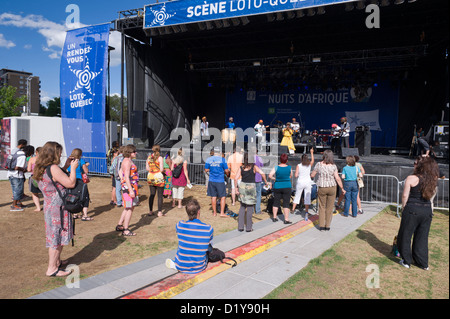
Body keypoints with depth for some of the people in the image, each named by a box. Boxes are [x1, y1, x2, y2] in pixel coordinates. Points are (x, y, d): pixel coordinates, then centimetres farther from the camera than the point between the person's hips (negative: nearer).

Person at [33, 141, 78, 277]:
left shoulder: (41, 169, 8)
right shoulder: (53, 168, -21)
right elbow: (71, 183, -19)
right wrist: (73, 168, -8)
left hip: (49, 206, 10)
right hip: (58, 208, -10)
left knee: (57, 236, 22)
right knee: (57, 238, 1)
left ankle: (56, 261, 36)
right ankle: (52, 269, 10)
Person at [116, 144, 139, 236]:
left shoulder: (128, 160, 15)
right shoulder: (127, 161, -16)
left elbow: (120, 171, 28)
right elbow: (127, 177, -23)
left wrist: (122, 181, 25)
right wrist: (131, 190, -25)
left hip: (132, 186, 10)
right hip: (129, 186, -10)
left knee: (128, 208, 18)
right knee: (130, 208, -4)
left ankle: (119, 225, 28)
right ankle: (126, 230, 3)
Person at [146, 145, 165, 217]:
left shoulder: (149, 157, 4)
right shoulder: (160, 158, -11)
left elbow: (147, 168, 8)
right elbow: (161, 169, -13)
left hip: (150, 177, 5)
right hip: (159, 177, -5)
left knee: (152, 194, 13)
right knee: (160, 195, 2)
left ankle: (150, 211, 18)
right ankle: (159, 212, 5)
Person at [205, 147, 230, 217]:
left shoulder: (208, 159, 1)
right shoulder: (222, 159, -7)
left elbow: (206, 170, 7)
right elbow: (226, 170, -6)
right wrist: (227, 174, 16)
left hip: (212, 180, 3)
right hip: (220, 181, -3)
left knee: (213, 197, 10)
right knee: (222, 197, 6)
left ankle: (214, 212, 17)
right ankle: (222, 213, 4)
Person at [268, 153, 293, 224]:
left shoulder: (276, 168, -8)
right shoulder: (289, 168, -6)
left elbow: (270, 176, -17)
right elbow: (291, 177, 8)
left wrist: (275, 179, 0)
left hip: (277, 187, 1)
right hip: (287, 187, -1)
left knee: (276, 202, 13)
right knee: (286, 203, 4)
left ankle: (274, 217, 21)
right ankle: (286, 219, 5)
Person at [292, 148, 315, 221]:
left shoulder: (299, 165, -7)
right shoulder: (309, 165, 0)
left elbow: (296, 175, -10)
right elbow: (312, 160, 23)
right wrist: (312, 153, 33)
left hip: (300, 182, -1)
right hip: (308, 182, 1)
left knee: (297, 196, 14)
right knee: (307, 198, 1)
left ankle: (293, 209, 20)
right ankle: (306, 213, -2)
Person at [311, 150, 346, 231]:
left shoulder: (319, 164, -7)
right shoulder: (333, 166, -7)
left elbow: (312, 175, 0)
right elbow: (338, 179, -9)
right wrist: (342, 189, 1)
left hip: (321, 188, 0)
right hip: (332, 187, 0)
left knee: (322, 207, 13)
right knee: (329, 208, 11)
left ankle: (321, 225, 11)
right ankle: (327, 226, 14)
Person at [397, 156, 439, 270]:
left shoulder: (411, 178, -11)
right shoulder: (433, 180, 4)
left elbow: (405, 195, -9)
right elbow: (431, 195, 10)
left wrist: (404, 207, 2)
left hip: (412, 210, -5)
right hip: (427, 210, 5)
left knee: (405, 236, 10)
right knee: (422, 237, 15)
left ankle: (406, 261, 15)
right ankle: (423, 263, 22)